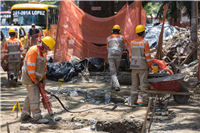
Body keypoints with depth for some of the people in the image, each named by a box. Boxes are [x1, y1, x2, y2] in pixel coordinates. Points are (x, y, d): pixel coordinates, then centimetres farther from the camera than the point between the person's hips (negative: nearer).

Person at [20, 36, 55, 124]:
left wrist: (43, 79, 13)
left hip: (36, 79, 10)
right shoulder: (33, 51, -20)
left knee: (30, 97, 13)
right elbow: (30, 67, -25)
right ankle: (37, 117, -5)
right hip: (29, 78, -10)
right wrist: (34, 80, -19)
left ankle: (25, 116, 20)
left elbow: (44, 67, 19)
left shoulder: (43, 53, 11)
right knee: (35, 97, -9)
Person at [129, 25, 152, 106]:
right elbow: (148, 56, -12)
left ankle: (133, 101, 9)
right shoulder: (145, 43, -11)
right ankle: (144, 101, 0)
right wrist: (150, 66, 0)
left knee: (134, 84, 10)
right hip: (143, 67, -5)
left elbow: (130, 56, 9)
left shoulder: (132, 43, 4)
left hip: (134, 66, 5)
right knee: (143, 84, 0)